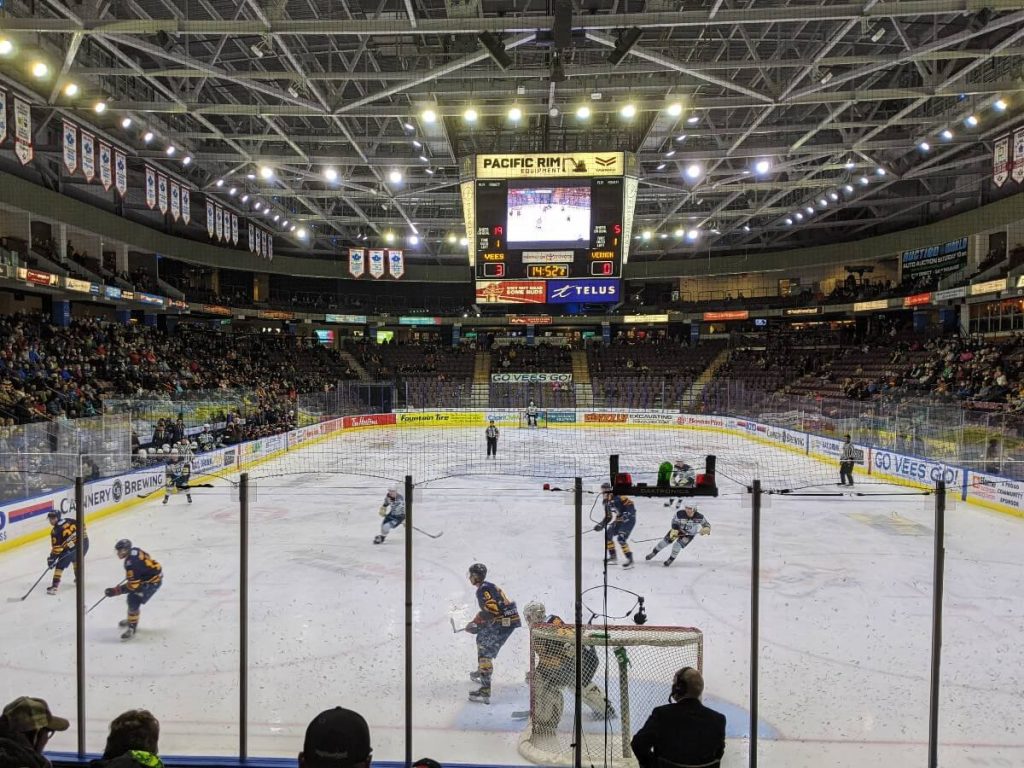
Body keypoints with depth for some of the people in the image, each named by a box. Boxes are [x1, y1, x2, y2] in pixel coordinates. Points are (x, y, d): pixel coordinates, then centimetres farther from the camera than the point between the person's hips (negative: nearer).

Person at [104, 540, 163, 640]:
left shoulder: (131, 563, -31)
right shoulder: (134, 550, -6)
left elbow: (133, 585, -28)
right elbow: (146, 556, 16)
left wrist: (115, 591, -24)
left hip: (152, 581, -10)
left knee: (134, 601, -13)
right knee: (132, 597, 22)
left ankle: (132, 628, -1)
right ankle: (131, 619, 42)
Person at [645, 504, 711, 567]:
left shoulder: (699, 517, -31)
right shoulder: (680, 513, -30)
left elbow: (707, 525, -16)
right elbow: (675, 522, -13)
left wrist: (706, 529, -37)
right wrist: (674, 531, -25)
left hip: (690, 534, -1)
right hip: (679, 528, 2)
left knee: (678, 545, -18)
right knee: (667, 540, 0)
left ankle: (671, 559, 10)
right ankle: (654, 552, 25)